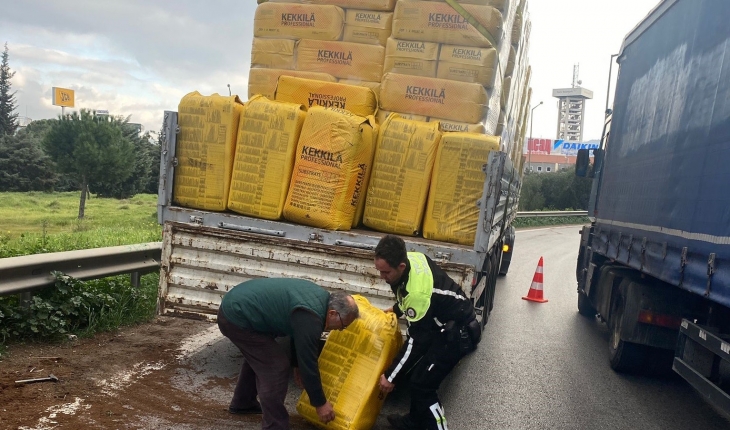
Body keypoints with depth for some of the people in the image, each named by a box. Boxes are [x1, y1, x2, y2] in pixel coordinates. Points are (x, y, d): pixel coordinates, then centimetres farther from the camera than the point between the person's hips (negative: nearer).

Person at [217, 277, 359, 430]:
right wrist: (320, 403, -7)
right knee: (276, 366, -8)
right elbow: (308, 362, -18)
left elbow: (299, 334, 21)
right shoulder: (310, 317, -24)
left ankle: (242, 403, 46)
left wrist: (297, 365, 31)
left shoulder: (320, 298, 5)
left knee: (258, 356, 28)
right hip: (236, 317, -10)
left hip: (235, 304, 10)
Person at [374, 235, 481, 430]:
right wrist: (396, 309, 20)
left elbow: (417, 341, -26)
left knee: (422, 383, -10)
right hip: (449, 322, 10)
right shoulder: (412, 258, -11)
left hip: (458, 334, -10)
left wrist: (390, 376, -19)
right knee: (418, 373, 17)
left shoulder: (418, 293, -36)